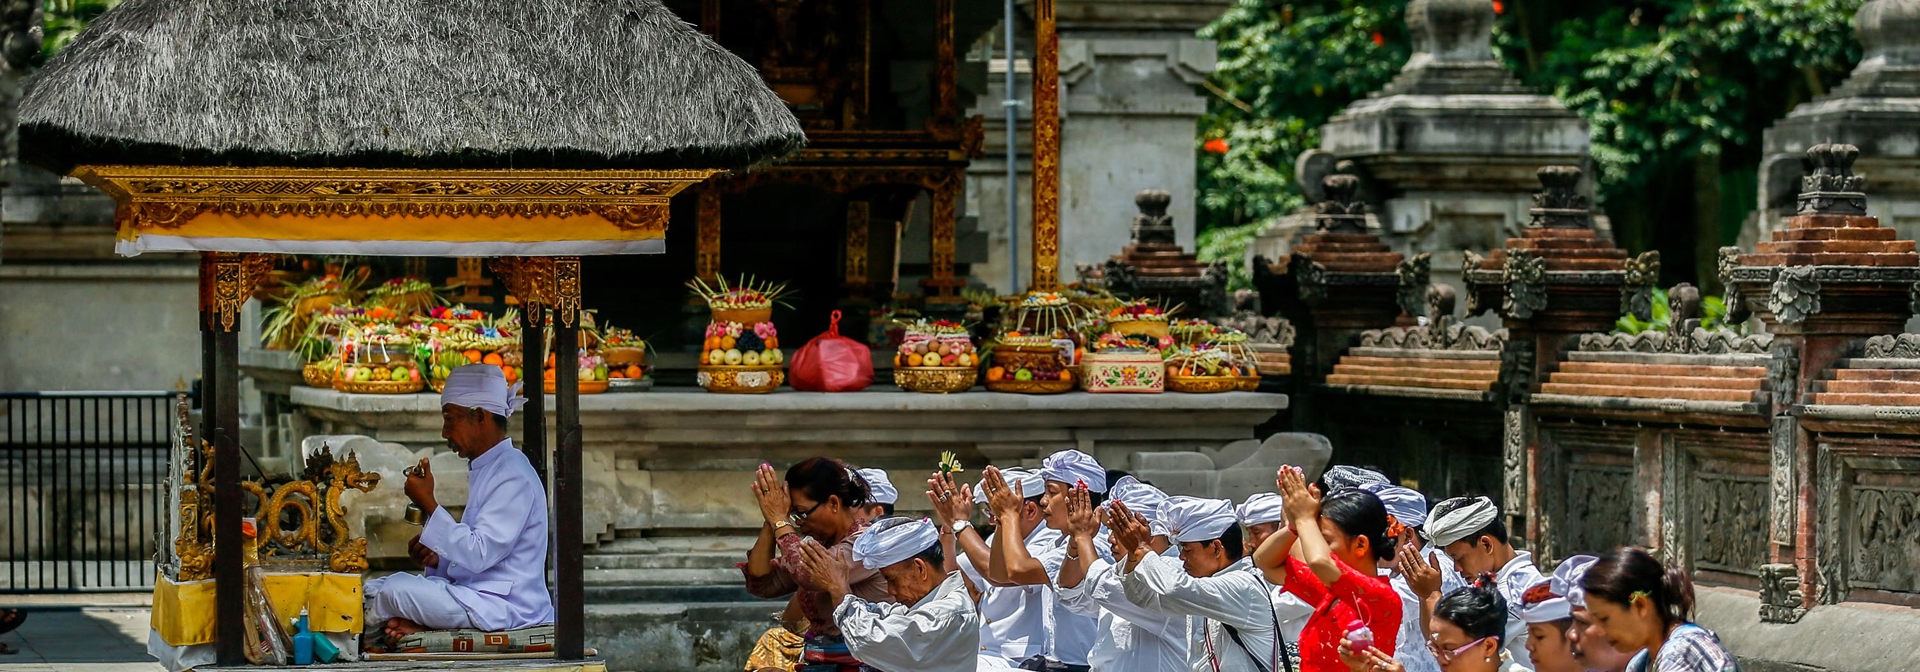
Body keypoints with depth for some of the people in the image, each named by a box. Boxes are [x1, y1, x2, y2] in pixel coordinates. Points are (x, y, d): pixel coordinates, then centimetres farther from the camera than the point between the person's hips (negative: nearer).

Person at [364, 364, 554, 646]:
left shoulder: (513, 477, -15)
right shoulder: (485, 470, 17)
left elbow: (478, 554, -24)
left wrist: (428, 503, -21)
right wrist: (437, 560, 3)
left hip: (505, 607, -10)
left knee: (396, 589, -20)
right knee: (373, 589, 9)